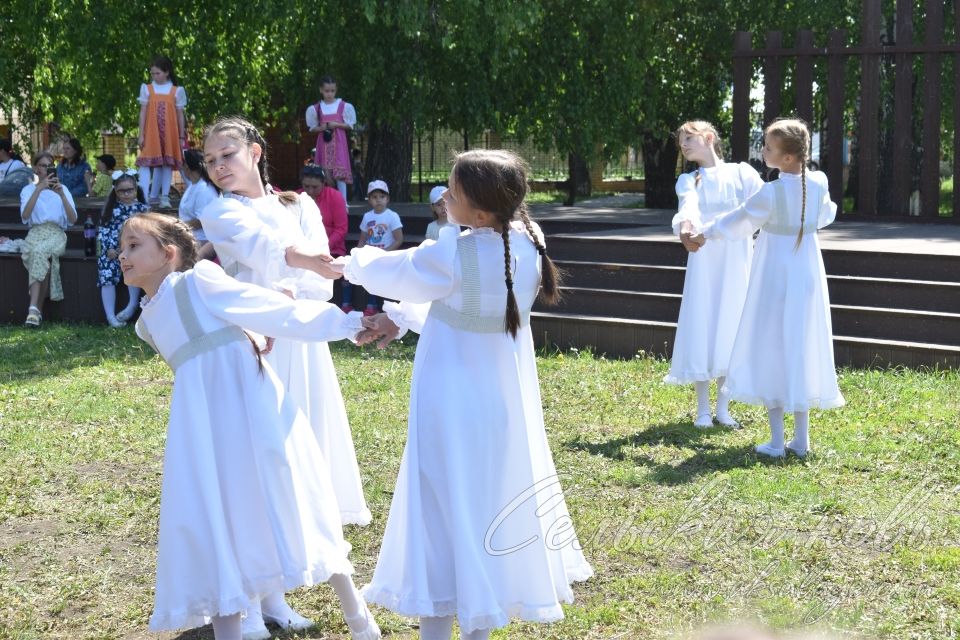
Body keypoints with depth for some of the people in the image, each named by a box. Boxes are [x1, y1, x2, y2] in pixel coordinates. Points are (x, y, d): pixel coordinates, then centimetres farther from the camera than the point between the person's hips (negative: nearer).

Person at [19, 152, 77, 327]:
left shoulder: (62, 189, 15)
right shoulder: (28, 189, 13)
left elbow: (72, 219, 2)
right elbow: (25, 216, -8)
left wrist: (61, 195, -11)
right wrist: (39, 189, -14)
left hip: (56, 234, 0)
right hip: (36, 232, 0)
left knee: (39, 251, -35)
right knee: (43, 256, -36)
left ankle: (34, 309, -39)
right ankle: (37, 310, -37)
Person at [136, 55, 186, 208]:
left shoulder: (177, 90, 5)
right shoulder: (147, 89, 6)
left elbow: (180, 115, 7)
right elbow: (143, 112, 5)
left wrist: (181, 137, 6)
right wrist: (141, 134, -1)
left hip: (170, 133, 0)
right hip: (151, 132, 0)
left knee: (167, 164, 4)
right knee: (146, 162, -7)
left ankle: (164, 197, 10)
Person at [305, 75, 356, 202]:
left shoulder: (344, 106, 1)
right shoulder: (316, 108, 5)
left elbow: (350, 126, 3)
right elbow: (312, 128, 10)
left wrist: (336, 125, -13)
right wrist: (322, 128, -11)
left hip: (338, 143, -2)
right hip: (323, 143, 2)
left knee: (340, 173, -8)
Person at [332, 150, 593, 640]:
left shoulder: (456, 255, -24)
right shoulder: (528, 242, -5)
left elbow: (394, 272, -5)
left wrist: (351, 263, 16)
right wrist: (399, 319, 10)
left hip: (455, 403, -7)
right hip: (506, 398, 7)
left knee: (443, 508, 4)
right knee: (494, 503, 16)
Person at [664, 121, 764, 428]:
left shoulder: (742, 172, 8)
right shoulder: (689, 180, 7)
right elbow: (688, 205, -16)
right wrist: (686, 228, -38)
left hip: (737, 263, 0)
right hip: (704, 261, 0)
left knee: (731, 329, 4)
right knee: (701, 329, -2)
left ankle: (723, 408, 15)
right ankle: (703, 410, 9)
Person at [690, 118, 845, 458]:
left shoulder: (771, 193, -19)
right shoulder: (819, 183, -4)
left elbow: (738, 221, -6)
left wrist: (704, 235, 11)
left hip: (775, 280, -5)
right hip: (807, 277, 5)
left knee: (770, 352, 4)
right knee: (802, 351, 12)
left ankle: (776, 441, 5)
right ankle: (801, 439, 15)